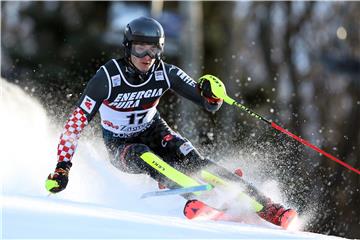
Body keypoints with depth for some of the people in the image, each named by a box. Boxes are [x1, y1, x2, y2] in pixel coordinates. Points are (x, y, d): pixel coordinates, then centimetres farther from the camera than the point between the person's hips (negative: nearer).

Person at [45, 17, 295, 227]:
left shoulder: (166, 73, -17)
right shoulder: (108, 77, -26)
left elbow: (210, 105, -14)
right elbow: (77, 121, -24)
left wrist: (211, 94, -38)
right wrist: (62, 167, -30)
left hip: (152, 130, 2)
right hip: (119, 145, -1)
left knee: (189, 157, -25)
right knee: (141, 155, -36)